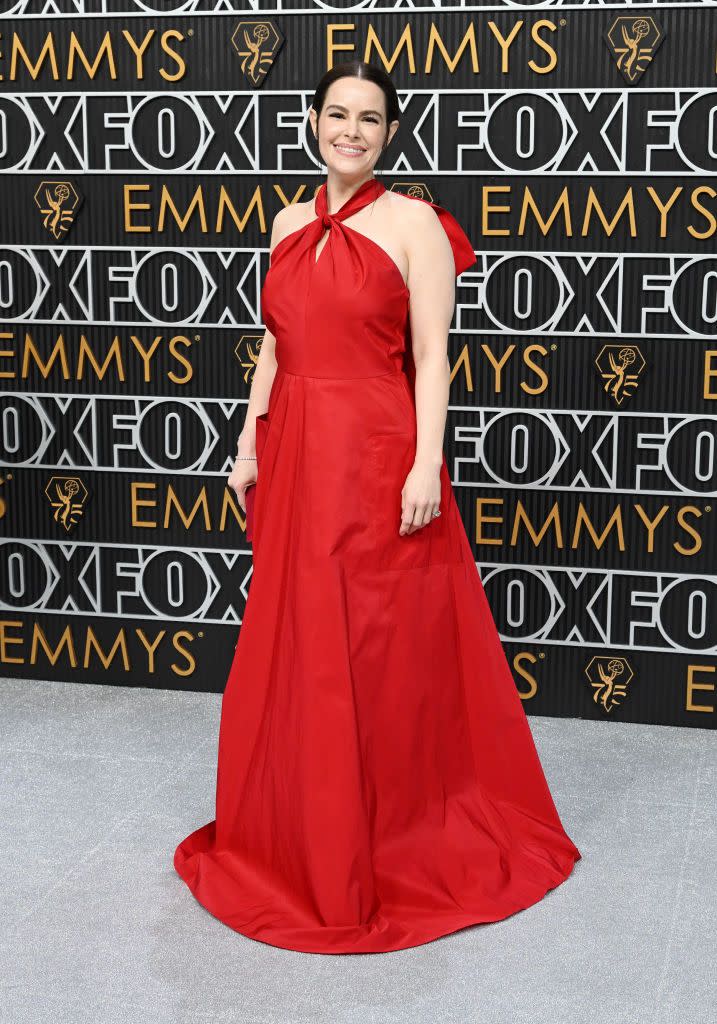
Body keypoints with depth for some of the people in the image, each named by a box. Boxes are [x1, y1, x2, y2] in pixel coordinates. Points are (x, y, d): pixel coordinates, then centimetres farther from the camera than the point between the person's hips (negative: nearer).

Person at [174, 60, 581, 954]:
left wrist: (426, 464, -17)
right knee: (291, 653, 12)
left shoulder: (412, 222, -5)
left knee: (381, 655, 1)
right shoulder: (290, 223, 13)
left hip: (376, 457, -6)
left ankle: (395, 842, 17)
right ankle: (297, 839, 29)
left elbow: (431, 356, -10)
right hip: (295, 456, 6)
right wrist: (251, 445, 11)